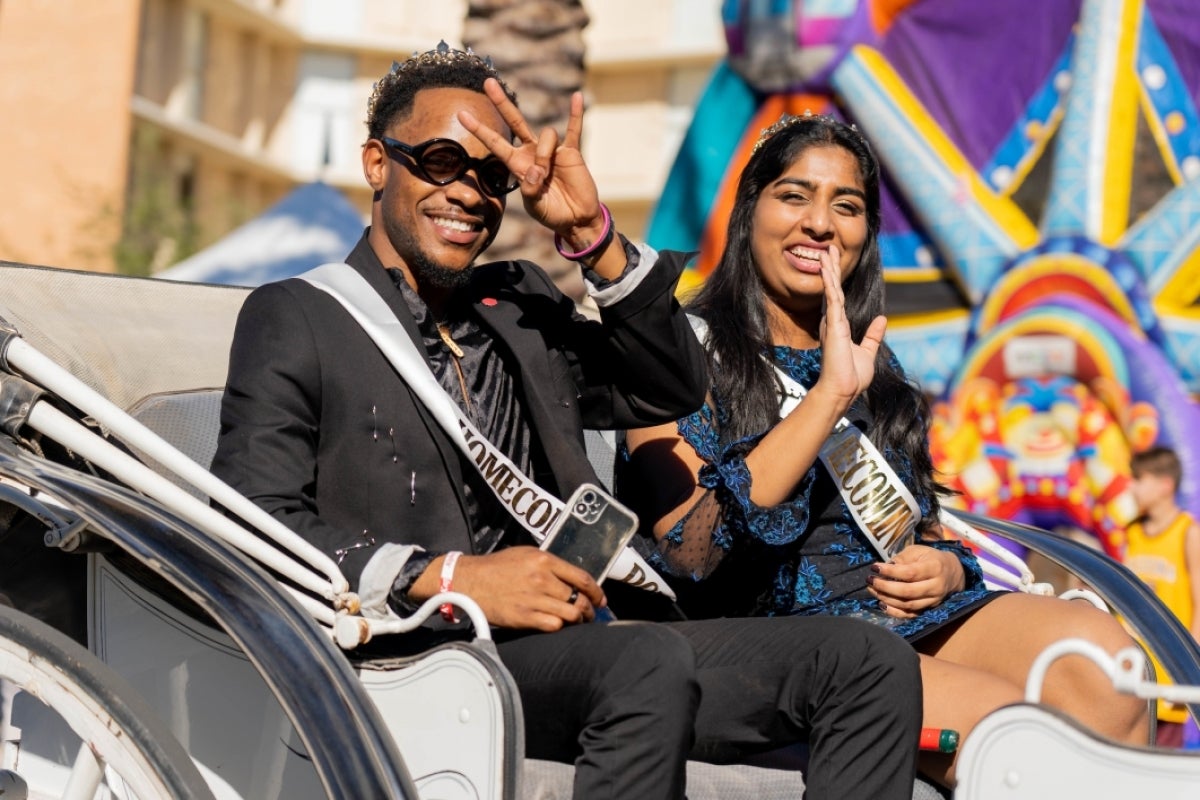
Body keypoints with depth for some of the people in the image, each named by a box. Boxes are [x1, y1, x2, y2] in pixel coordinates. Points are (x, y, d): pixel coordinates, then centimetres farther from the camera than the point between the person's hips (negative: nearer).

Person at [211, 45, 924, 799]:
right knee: (649, 663, -36)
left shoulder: (521, 304, 24)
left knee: (869, 663, -9)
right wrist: (447, 578, -18)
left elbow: (673, 390, 16)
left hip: (559, 638, 7)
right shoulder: (295, 319, 5)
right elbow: (253, 521, -8)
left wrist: (592, 233, 3)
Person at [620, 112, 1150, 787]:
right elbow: (688, 553, -12)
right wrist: (827, 396, -15)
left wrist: (946, 566, 1)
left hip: (908, 615, 6)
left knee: (1100, 652, -25)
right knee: (1003, 724, -32)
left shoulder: (877, 370, 22)